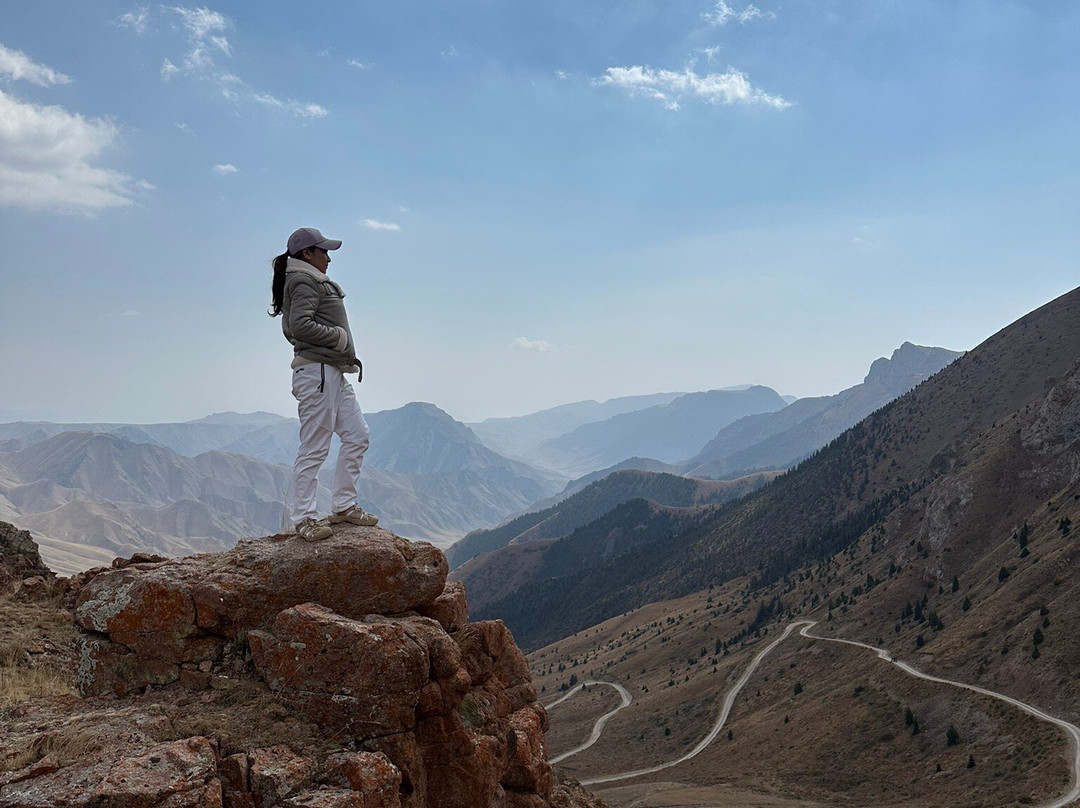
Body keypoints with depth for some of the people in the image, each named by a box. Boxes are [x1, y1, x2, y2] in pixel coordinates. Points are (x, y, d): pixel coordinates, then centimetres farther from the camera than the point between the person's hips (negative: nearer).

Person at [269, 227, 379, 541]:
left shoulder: (314, 282, 23)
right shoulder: (304, 281, -7)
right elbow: (300, 324, -22)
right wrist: (339, 337, -12)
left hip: (334, 373, 11)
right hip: (316, 370, -11)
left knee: (357, 435, 9)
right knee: (314, 446, -7)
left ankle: (343, 506, 15)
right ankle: (303, 517, -1)